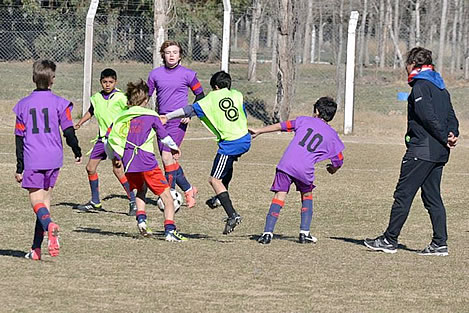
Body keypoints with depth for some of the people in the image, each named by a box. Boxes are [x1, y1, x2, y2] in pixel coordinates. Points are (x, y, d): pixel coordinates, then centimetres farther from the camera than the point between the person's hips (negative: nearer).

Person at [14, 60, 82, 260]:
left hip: (32, 160, -1)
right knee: (45, 200, 10)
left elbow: (19, 137, 6)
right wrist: (77, 152, 16)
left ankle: (50, 226, -38)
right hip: (53, 160, 1)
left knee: (37, 202, -5)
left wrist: (19, 168, 10)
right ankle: (36, 249, 10)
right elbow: (69, 131, -1)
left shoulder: (24, 105, 4)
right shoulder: (59, 103, 0)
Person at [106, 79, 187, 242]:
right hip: (147, 162, -4)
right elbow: (164, 137, 10)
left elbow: (108, 140, 9)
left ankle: (141, 218, 10)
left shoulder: (121, 117, 12)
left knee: (141, 189, 31)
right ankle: (170, 230, -15)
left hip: (129, 164, 4)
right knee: (166, 196, 0)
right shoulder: (151, 116, 5)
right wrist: (174, 148, 29)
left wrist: (114, 157, 25)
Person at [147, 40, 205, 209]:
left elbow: (200, 95, 7)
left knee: (167, 157, -16)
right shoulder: (155, 74, 6)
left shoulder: (187, 74, -2)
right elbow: (146, 96, 16)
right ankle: (188, 190, 24)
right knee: (170, 160, 6)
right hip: (161, 119, 5)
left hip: (178, 121, -5)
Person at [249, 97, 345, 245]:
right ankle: (304, 233, 17)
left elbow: (282, 126, 15)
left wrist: (259, 131, 24)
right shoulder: (332, 135, 14)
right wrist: (333, 168, 41)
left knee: (279, 196, 1)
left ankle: (268, 232, -12)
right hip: (305, 170, 0)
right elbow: (339, 161, 17)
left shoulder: (304, 120, 15)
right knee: (307, 195, 25)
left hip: (286, 164, 0)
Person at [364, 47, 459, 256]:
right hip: (439, 153, 9)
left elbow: (429, 117, -19)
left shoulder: (420, 86, -10)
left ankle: (389, 240, -1)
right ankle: (440, 244, 7)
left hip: (421, 152, -9)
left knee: (403, 194, -4)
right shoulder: (440, 88, 18)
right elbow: (450, 116, 13)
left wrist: (445, 138, -13)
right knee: (432, 197, 11)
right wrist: (452, 135, -3)